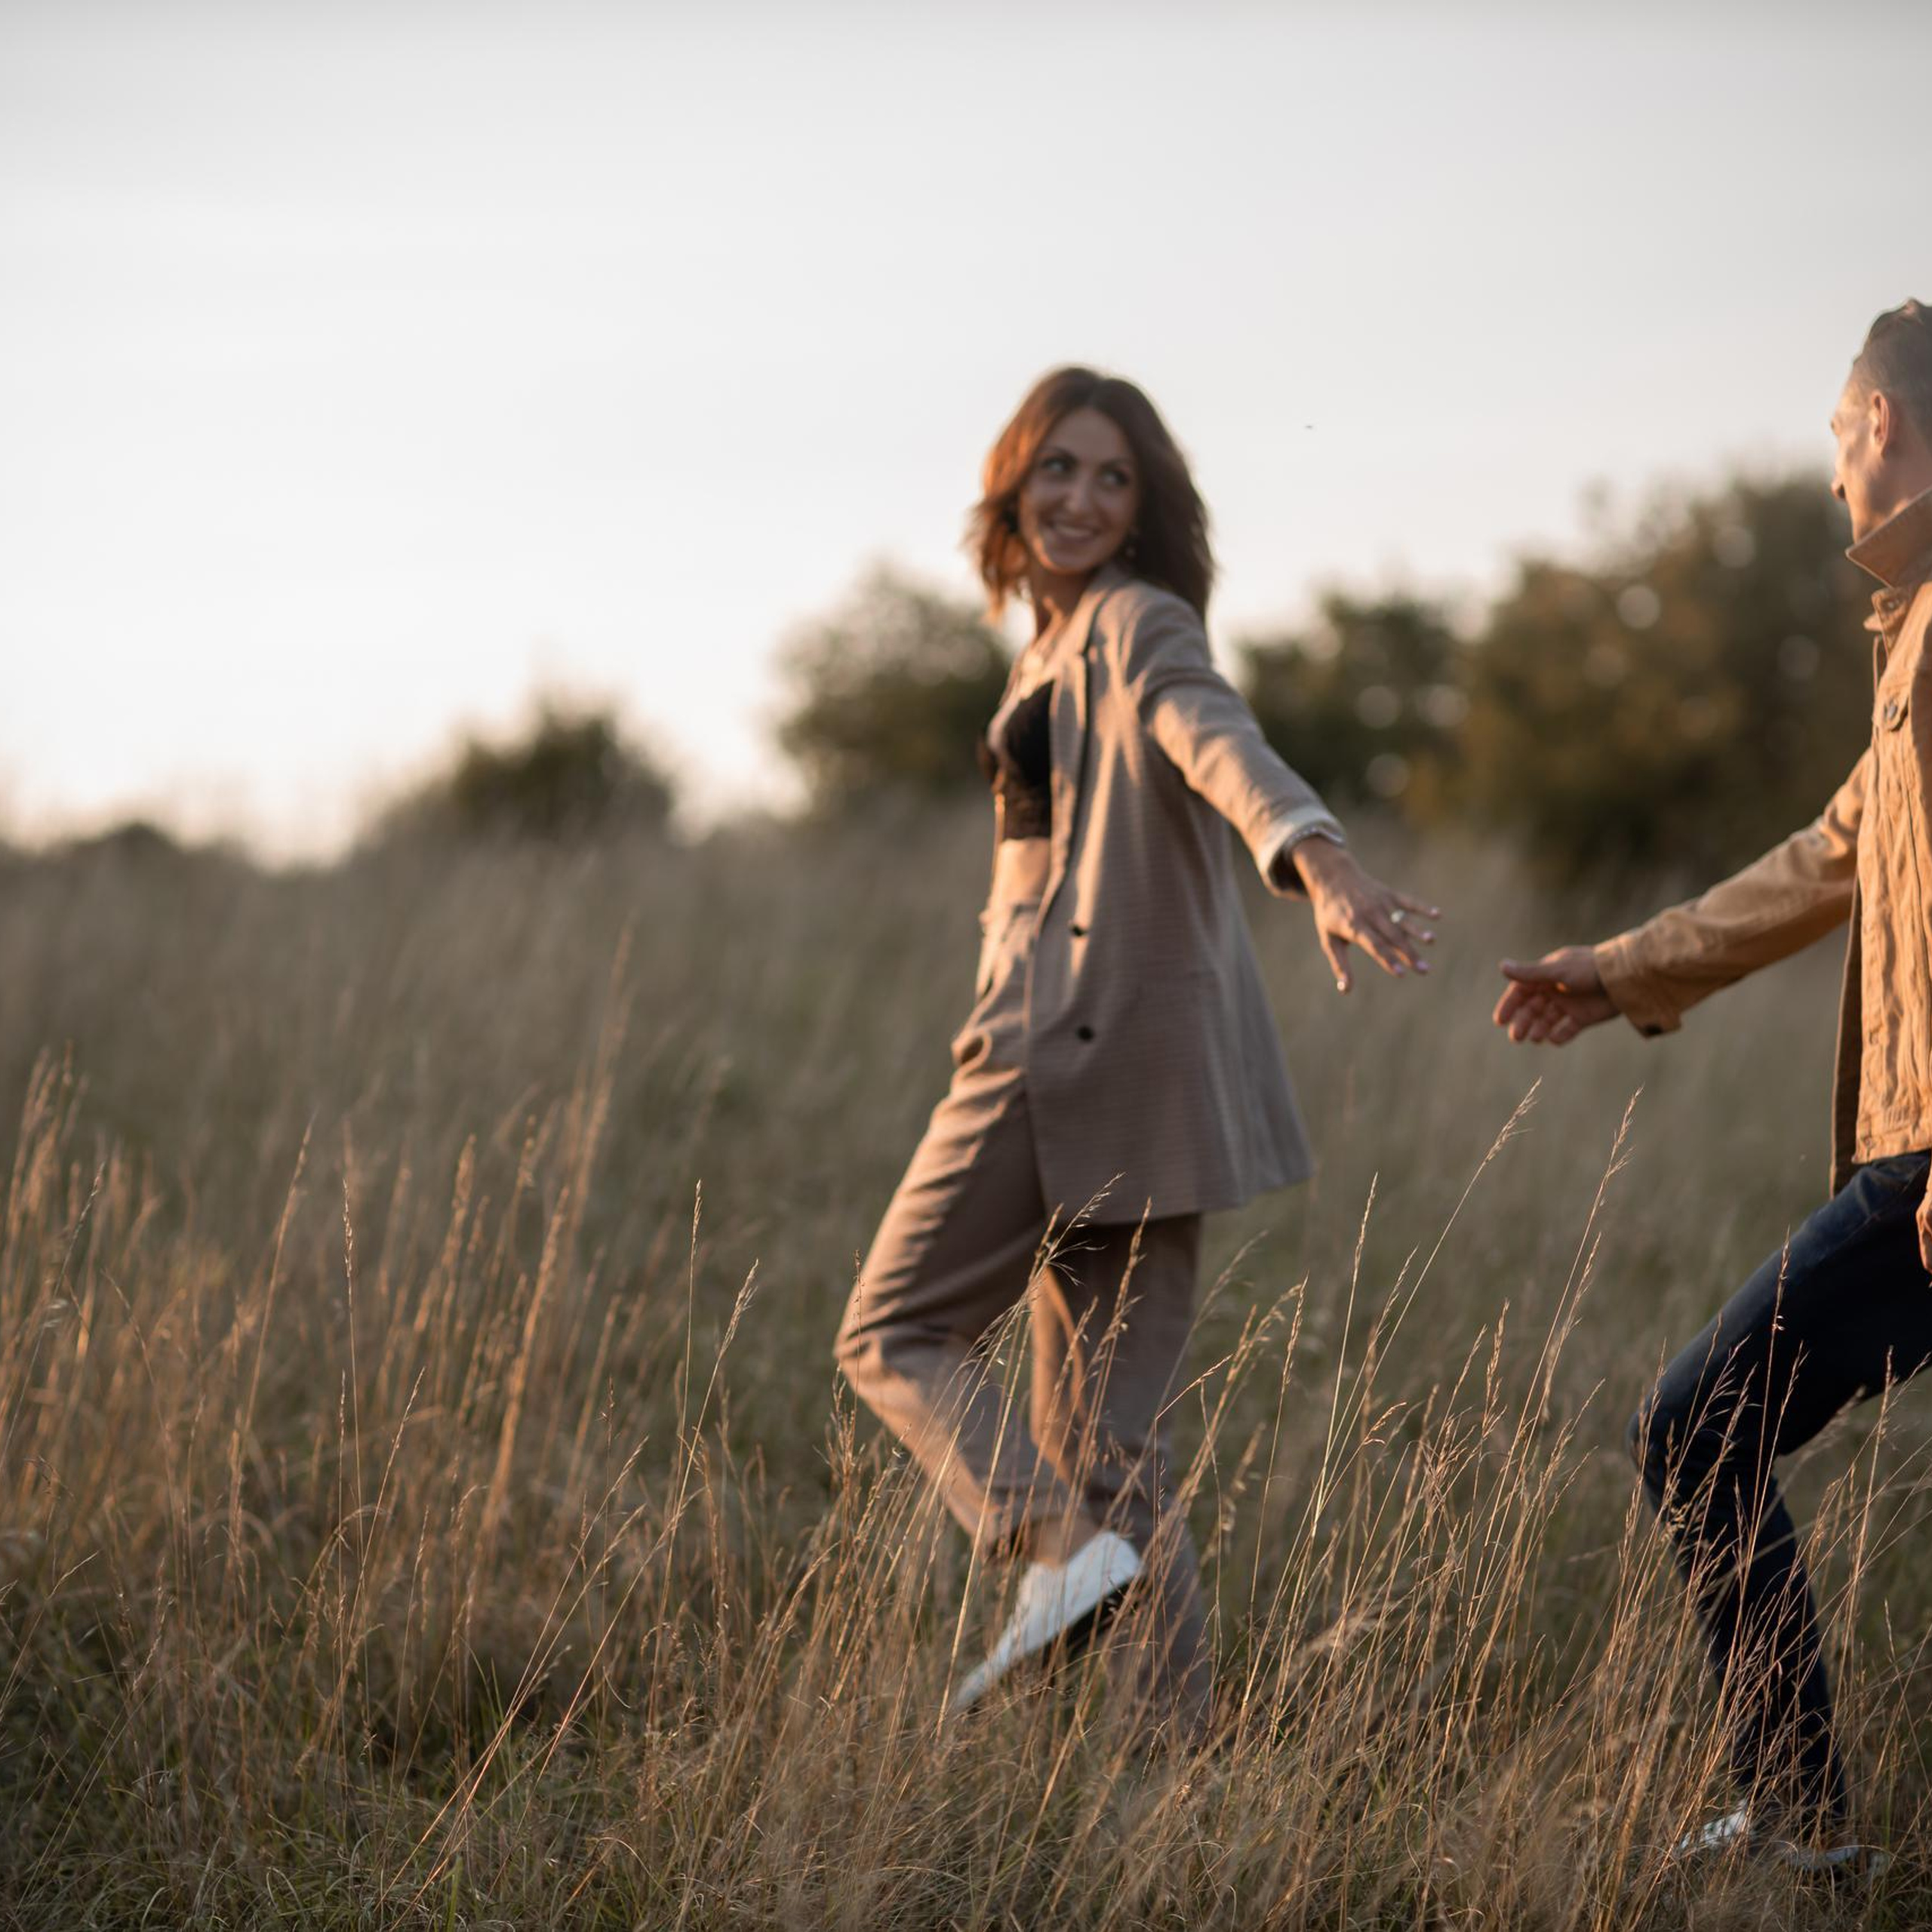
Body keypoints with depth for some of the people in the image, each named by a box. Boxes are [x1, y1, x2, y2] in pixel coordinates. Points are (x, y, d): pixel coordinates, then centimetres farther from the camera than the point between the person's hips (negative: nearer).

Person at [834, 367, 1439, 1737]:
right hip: (1152, 1067, 9)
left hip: (1082, 1040, -9)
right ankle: (1174, 1730, 4)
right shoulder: (1063, 646, 23)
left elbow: (1224, 743, -27)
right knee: (1105, 1432, 7)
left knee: (896, 1331, -1)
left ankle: (1062, 1551, -18)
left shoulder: (1137, 625, -6)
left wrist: (1321, 863, -46)